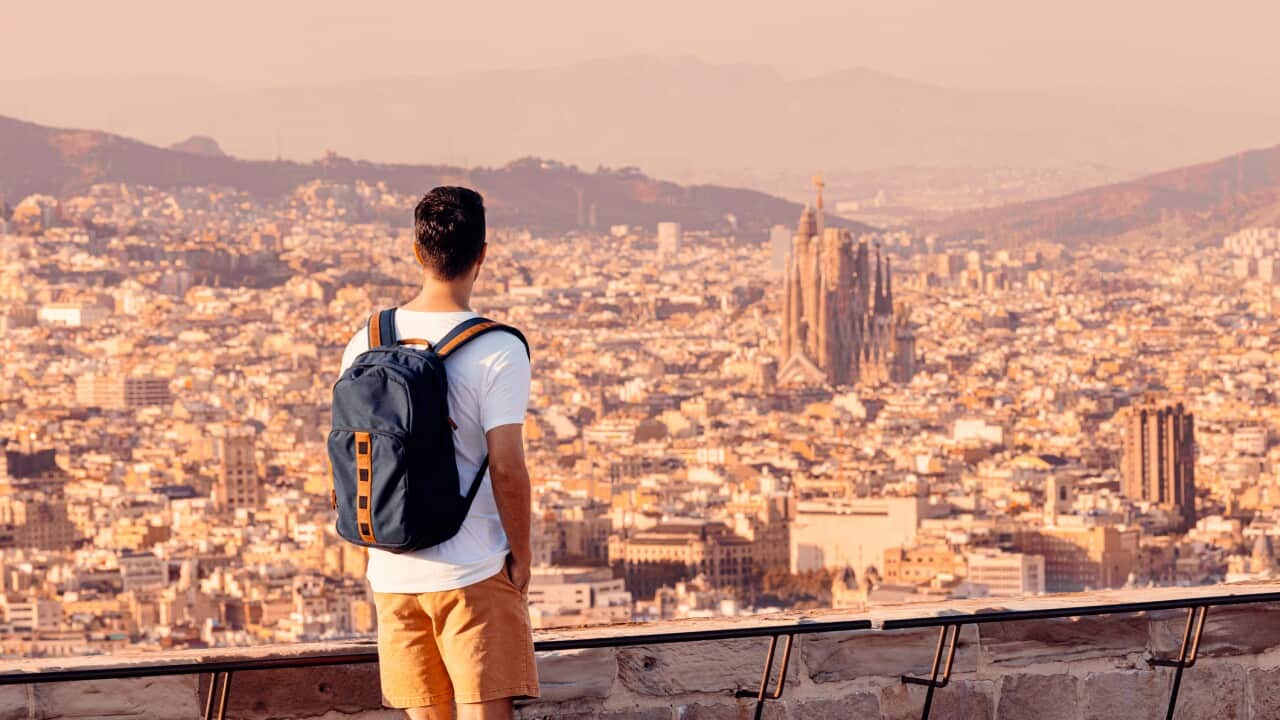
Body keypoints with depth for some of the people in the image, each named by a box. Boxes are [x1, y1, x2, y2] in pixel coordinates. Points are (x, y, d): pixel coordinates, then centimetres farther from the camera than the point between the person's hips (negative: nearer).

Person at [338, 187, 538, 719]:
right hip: (475, 574, -5)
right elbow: (506, 468, -15)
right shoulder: (497, 351, -12)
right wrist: (521, 555, -2)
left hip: (392, 573, 5)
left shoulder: (367, 344, 3)